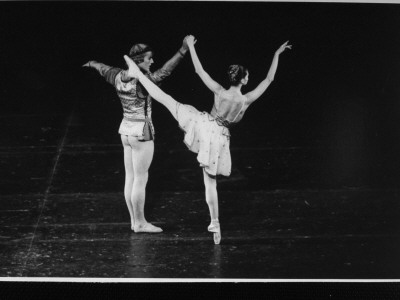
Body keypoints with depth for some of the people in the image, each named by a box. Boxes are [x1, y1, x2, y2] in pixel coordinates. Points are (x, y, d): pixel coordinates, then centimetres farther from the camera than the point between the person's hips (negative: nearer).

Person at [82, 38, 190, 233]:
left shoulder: (119, 77, 3)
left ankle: (134, 220, 20)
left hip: (126, 129, 9)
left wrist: (92, 63, 46)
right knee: (141, 180, -1)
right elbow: (163, 72, -35)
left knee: (130, 178, 12)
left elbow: (104, 69, 24)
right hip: (141, 132, -9)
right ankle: (140, 223, 5)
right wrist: (182, 52, -42)